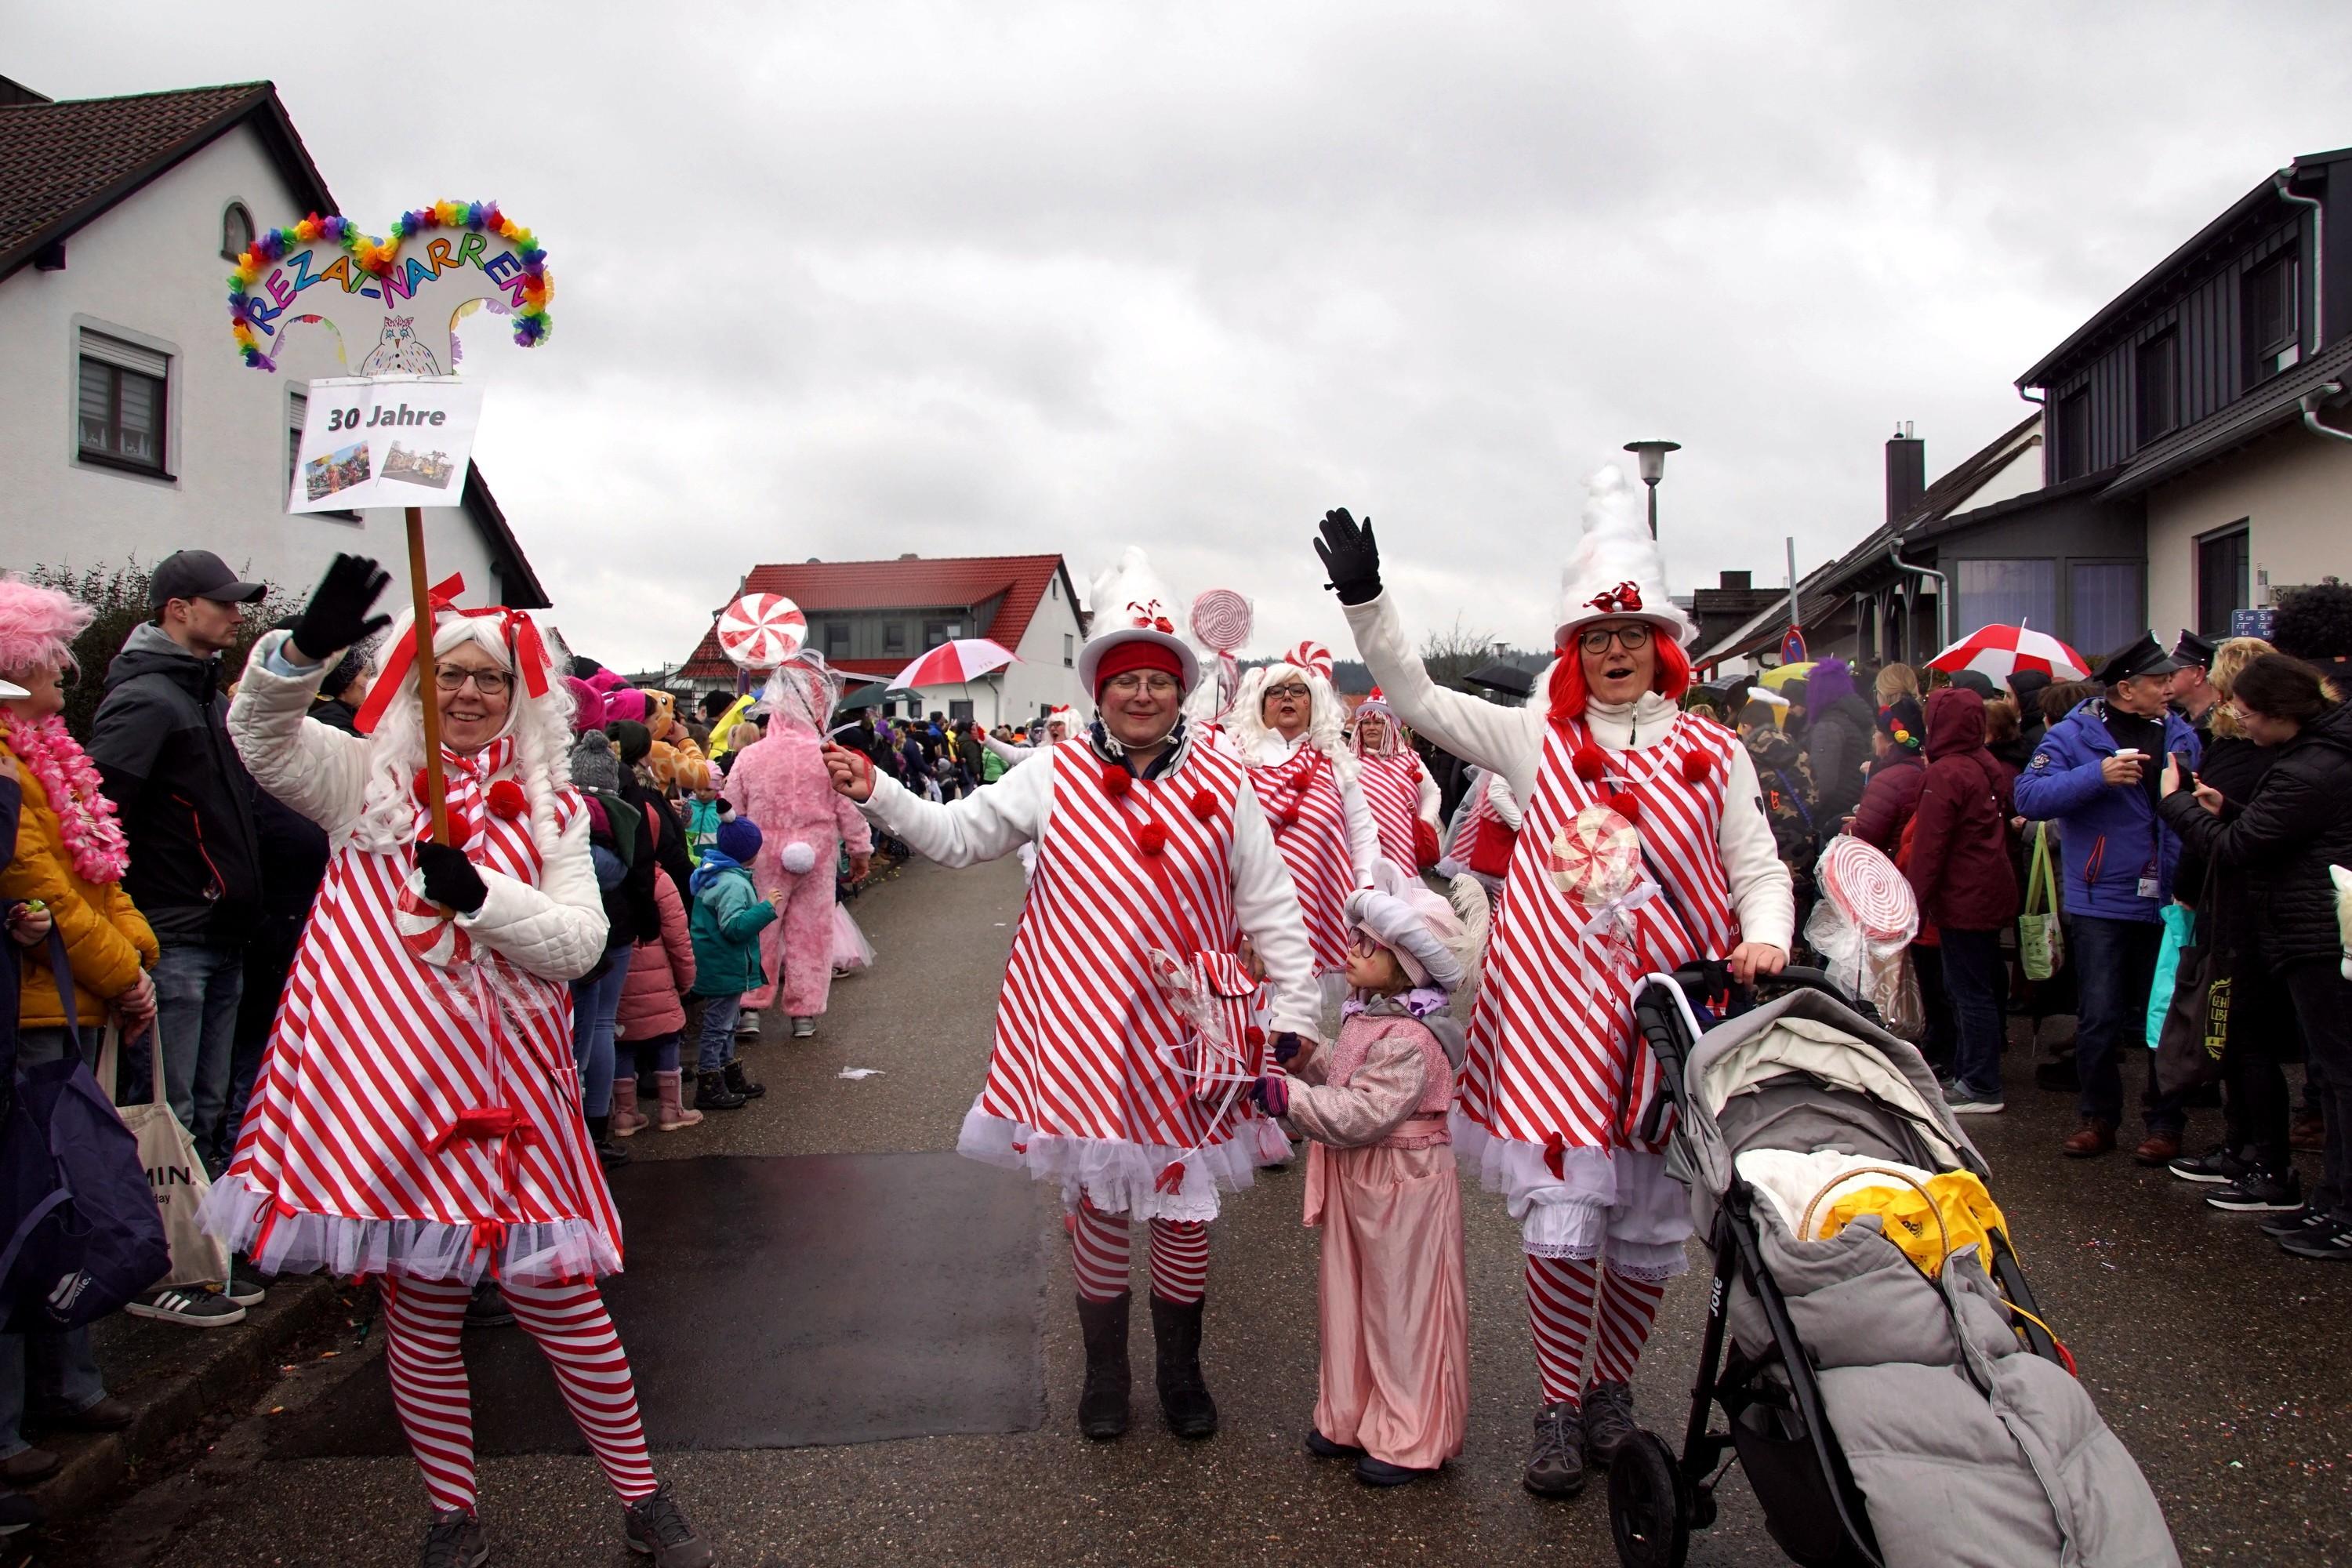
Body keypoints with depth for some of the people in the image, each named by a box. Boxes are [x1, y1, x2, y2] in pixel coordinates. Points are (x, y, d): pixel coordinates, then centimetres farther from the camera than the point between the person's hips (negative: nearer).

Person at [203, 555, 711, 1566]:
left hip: (510, 1089, 0)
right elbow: (261, 731, -11)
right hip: (391, 1084, 0)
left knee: (564, 1304, 5)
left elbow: (581, 942, -4)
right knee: (421, 1314, 10)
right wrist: (307, 649, -30)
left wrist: (480, 894, -20)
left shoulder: (549, 807, 7)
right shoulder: (370, 781, 7)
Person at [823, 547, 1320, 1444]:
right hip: (1083, 1032, 0)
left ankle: (1182, 1372, 32)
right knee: (1096, 1203, 11)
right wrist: (877, 796, -7)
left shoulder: (1221, 786, 0)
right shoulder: (1056, 778, 0)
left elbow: (1270, 907, 3)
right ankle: (1104, 1375, 32)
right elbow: (956, 837, 6)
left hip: (1189, 1033, 0)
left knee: (1185, 1207, 10)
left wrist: (1293, 1012, 0)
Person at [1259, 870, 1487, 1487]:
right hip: (1356, 1181, 9)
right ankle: (1353, 1416, 32)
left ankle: (1408, 1437, 19)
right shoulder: (1365, 1016, 7)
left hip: (1403, 1187, -9)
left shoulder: (1410, 1041, -24)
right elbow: (1336, 1078, 18)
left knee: (1401, 1305, 4)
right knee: (1350, 1293, 17)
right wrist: (1302, 1057, 0)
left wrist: (1282, 1095, -27)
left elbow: (1358, 1115, -29)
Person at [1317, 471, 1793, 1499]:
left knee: (1649, 1234, 10)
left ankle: (1612, 1384, 35)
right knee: (1560, 1225, -3)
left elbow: (1759, 872, 7)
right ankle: (1558, 1405, 18)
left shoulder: (1713, 755, 6)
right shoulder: (1538, 740, 6)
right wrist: (1366, 602, -5)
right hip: (1559, 1017, -1)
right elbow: (1419, 701, 5)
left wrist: (1763, 941, -13)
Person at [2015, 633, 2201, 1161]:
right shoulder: (2075, 735, -5)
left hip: (2166, 901, 3)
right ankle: (2098, 1117, 17)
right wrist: (2098, 774, -27)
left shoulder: (2179, 735, 8)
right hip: (2102, 902, -3)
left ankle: (2165, 1123, 21)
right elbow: (2029, 797, -17)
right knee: (2100, 1018, 1)